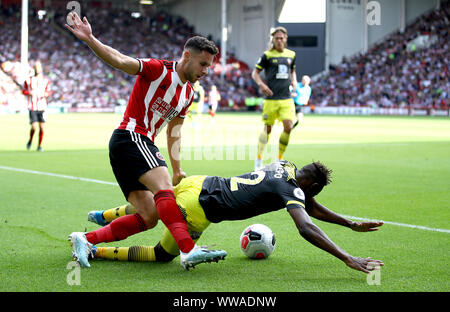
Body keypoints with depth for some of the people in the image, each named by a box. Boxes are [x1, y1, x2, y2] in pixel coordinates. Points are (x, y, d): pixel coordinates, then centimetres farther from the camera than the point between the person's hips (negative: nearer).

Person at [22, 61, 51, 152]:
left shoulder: (46, 81, 5)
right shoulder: (28, 80, 2)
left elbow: (49, 91, 15)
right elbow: (23, 91, 10)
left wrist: (47, 94, -8)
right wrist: (29, 93, -11)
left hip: (42, 107, 2)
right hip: (32, 107, -2)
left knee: (42, 127, -1)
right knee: (34, 127, -11)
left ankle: (39, 145, 16)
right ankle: (30, 140, 19)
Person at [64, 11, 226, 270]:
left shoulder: (188, 93, 17)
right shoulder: (158, 70, -7)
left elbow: (173, 132, 21)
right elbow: (120, 61, -19)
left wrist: (177, 169, 13)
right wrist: (89, 39, -33)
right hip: (131, 138, -9)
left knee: (149, 217, 2)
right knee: (164, 187, -28)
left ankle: (85, 240, 5)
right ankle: (189, 251, -41)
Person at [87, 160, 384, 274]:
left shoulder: (286, 166, 11)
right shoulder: (292, 191, -14)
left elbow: (312, 208, 23)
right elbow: (306, 228, -30)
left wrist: (353, 224, 23)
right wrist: (348, 258, -33)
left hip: (199, 183, 8)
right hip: (196, 209, -8)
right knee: (162, 256, 11)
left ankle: (104, 216, 47)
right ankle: (94, 250, 5)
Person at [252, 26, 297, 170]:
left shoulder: (291, 54, 11)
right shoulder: (267, 55, -2)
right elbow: (255, 73, 3)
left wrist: (294, 81, 7)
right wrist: (261, 84, -15)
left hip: (286, 98, 3)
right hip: (271, 98, -3)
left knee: (288, 127, -10)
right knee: (267, 129, 1)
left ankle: (279, 159, 6)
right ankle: (259, 159, 18)